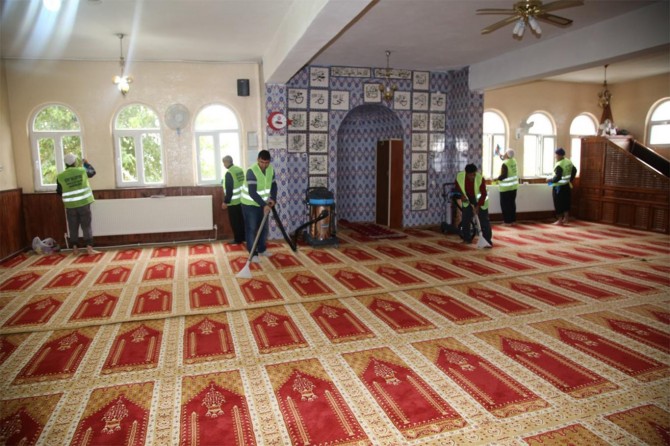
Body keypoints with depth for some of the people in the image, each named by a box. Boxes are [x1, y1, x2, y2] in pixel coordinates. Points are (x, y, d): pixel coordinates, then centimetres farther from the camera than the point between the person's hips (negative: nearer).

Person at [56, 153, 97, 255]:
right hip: (84, 204, -1)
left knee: (73, 228, 11)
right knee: (86, 226, 3)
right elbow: (92, 172, 18)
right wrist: (86, 163, 34)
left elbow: (59, 192, 7)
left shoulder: (60, 177, -3)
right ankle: (89, 248, -1)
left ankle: (75, 248, 15)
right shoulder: (82, 171, -4)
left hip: (70, 206, 1)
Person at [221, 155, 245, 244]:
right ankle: (243, 237, 25)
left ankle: (238, 239, 10)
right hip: (241, 199, 8)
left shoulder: (229, 173, -21)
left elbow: (229, 190, -22)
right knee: (241, 220, 16)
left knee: (234, 221, 3)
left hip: (233, 201, -8)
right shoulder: (240, 170, 5)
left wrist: (225, 202, -14)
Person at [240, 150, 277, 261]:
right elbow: (252, 193, -31)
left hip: (263, 204, 7)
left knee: (264, 228, 14)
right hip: (250, 204, -6)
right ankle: (253, 253, 4)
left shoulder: (271, 170, -5)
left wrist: (273, 198, -8)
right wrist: (264, 205, -33)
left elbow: (273, 185, 8)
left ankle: (262, 249, 30)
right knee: (251, 229, -3)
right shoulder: (251, 171, -27)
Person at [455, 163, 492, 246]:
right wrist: (462, 195, -14)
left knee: (484, 220, -4)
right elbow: (457, 186, 1)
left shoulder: (480, 179, -31)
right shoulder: (459, 176, -23)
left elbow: (484, 194, -24)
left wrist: (477, 206, -30)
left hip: (480, 200, -2)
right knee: (466, 219, 1)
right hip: (467, 199, 3)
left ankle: (488, 239, 3)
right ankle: (467, 238, 14)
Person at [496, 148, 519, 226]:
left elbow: (503, 176, -22)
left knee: (505, 204, 0)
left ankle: (507, 221, 2)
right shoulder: (514, 161, 3)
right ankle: (513, 220, 20)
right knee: (512, 203, 14)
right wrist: (501, 156, 31)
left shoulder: (505, 164, -20)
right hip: (514, 186, 8)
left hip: (506, 187, -8)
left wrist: (497, 178, -6)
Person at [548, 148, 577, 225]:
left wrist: (550, 180, -10)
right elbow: (574, 170, 19)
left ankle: (560, 220, 5)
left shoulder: (559, 165, -23)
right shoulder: (569, 162, 5)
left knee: (558, 203, 1)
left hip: (559, 187, -8)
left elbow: (557, 177, -27)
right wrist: (571, 179, 27)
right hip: (567, 186, 8)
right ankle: (565, 219, 20)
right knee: (566, 202, 14)